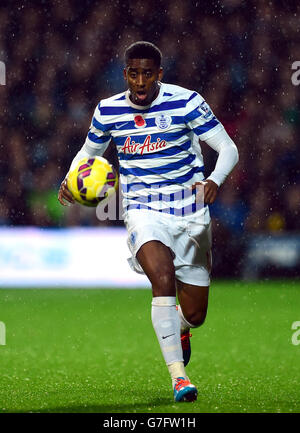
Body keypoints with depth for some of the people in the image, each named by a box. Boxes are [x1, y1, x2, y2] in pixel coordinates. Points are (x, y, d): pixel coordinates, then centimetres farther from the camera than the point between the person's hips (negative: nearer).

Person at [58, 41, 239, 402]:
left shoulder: (186, 102, -9)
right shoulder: (108, 111, -1)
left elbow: (228, 148, -7)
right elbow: (88, 152, 16)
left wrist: (214, 180, -28)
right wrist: (71, 180, -5)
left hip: (190, 212, 0)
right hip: (143, 211, 0)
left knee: (195, 314, 6)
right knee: (163, 276, -32)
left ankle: (178, 327, 49)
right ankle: (178, 377, -29)